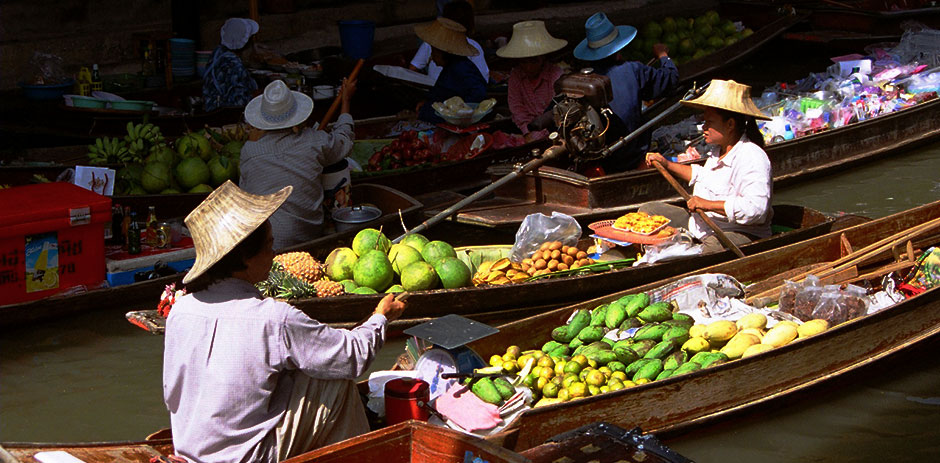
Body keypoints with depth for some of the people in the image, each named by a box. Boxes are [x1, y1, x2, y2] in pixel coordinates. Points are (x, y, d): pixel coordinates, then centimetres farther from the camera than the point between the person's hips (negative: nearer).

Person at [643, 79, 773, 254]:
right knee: (648, 210, 10)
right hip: (701, 226, 11)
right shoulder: (720, 151, 14)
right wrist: (667, 164, 33)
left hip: (739, 233, -10)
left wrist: (708, 205, -29)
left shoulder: (752, 159, -20)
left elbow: (756, 208, -33)